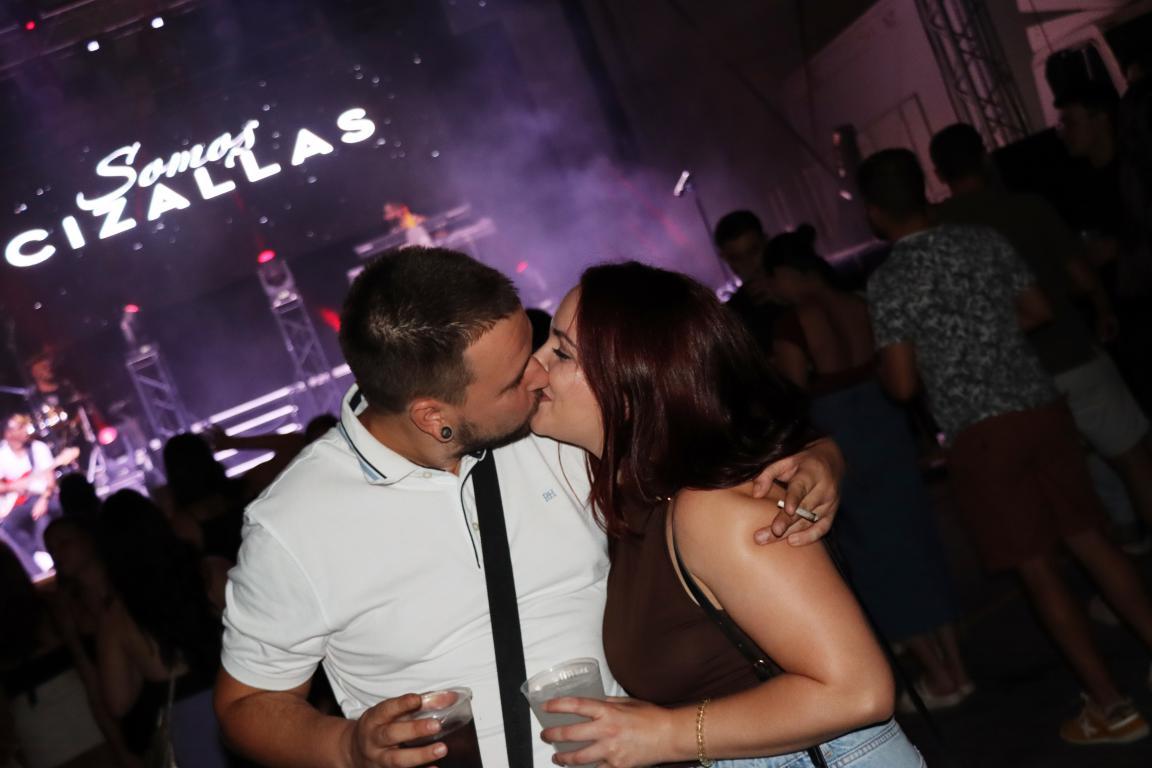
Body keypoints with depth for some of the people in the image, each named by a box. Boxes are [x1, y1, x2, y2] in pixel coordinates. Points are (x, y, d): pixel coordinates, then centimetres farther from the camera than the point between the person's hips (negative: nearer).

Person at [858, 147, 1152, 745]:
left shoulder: (888, 281, -9)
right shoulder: (985, 242, 7)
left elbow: (902, 384, -10)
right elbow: (1039, 311, 16)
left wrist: (881, 365, 10)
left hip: (980, 433, -5)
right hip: (1041, 407, 5)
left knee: (1038, 569, 3)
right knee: (1089, 540, 15)